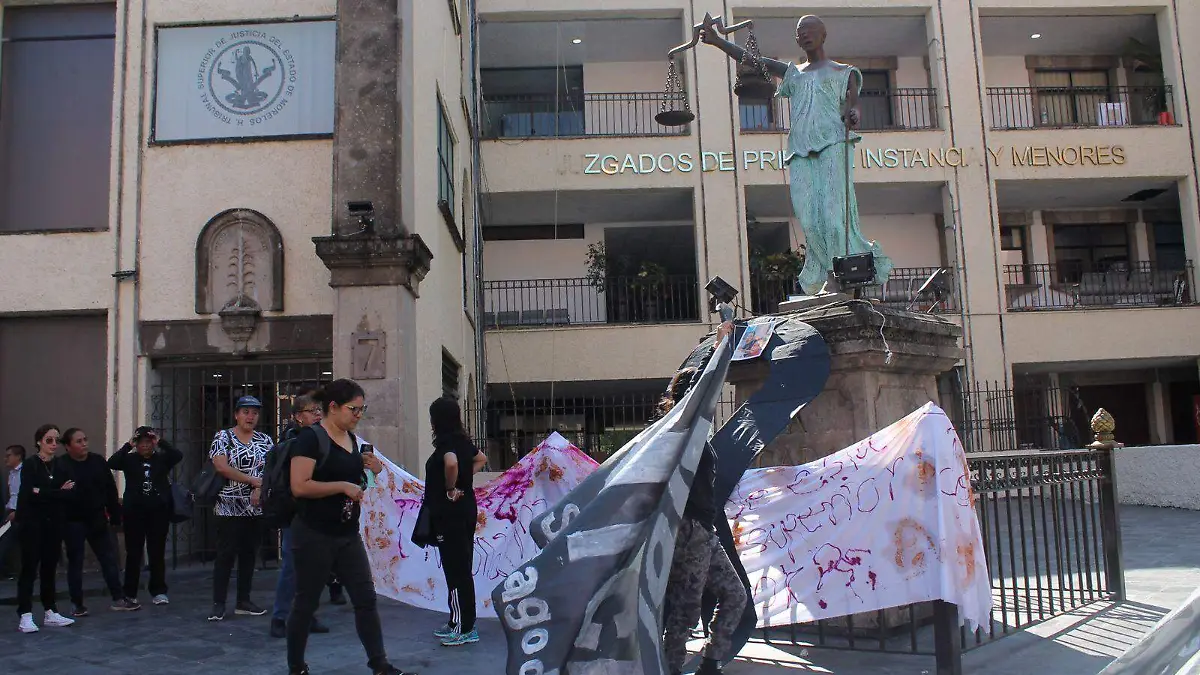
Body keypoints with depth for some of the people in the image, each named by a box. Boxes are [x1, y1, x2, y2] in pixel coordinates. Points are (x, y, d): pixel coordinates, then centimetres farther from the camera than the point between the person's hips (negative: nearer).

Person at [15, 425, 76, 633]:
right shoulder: (30, 465, -4)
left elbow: (67, 494, 1)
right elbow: (29, 494, -15)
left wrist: (42, 493, -13)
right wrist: (58, 492, -13)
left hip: (53, 524, 4)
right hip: (32, 523, -4)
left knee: (50, 568, 9)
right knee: (29, 568, -4)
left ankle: (51, 612, 15)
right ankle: (25, 616, -2)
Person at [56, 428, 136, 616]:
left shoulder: (98, 461, 2)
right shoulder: (60, 465, -10)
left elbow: (110, 490, 5)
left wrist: (115, 515, 3)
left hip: (97, 520, 4)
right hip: (73, 522, -4)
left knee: (109, 558, 6)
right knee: (75, 563, 7)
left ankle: (119, 599, 13)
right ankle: (78, 605, 17)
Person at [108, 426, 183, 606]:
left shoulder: (161, 459, 7)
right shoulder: (129, 459, 6)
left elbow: (178, 456, -11)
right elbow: (111, 463, -11)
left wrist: (161, 442, -14)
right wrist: (128, 445, -15)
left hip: (159, 511, 0)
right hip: (134, 511, 0)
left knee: (157, 552, 3)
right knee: (133, 553, 4)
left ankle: (158, 592, 9)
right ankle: (130, 593, 12)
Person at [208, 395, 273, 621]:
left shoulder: (265, 440, 10)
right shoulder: (223, 437, -1)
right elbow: (221, 467, -13)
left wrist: (260, 489, -15)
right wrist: (253, 480, -14)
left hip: (256, 508, 4)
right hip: (229, 507, -4)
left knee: (249, 554, 9)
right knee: (226, 555, -3)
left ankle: (243, 601, 16)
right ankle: (218, 604, 3)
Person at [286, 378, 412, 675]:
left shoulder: (352, 439, 10)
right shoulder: (311, 438, -14)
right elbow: (299, 486, -23)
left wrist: (368, 467, 5)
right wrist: (343, 486, -21)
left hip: (348, 534, 7)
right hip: (314, 536, -7)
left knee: (366, 598, 3)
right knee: (306, 603, 6)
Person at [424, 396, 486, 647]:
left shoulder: (446, 442, -16)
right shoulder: (462, 440, 11)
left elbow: (451, 463, -37)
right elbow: (481, 459, 28)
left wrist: (450, 488, -21)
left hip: (450, 513, -9)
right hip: (465, 510, 9)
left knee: (456, 570, -3)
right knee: (461, 568, 15)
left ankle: (465, 629, 3)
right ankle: (457, 623, 24)